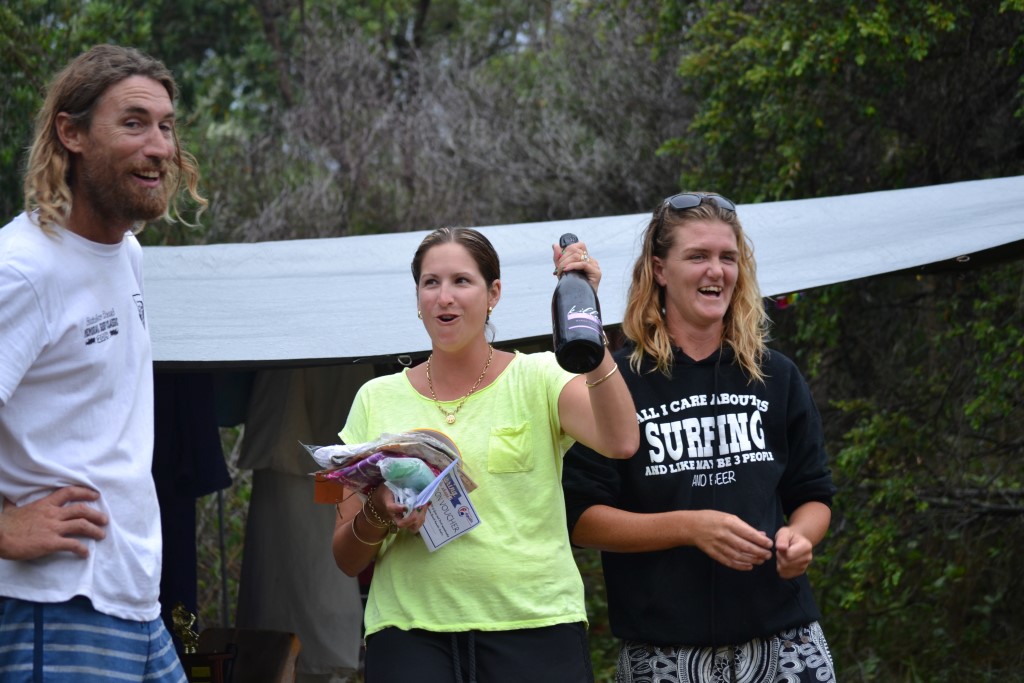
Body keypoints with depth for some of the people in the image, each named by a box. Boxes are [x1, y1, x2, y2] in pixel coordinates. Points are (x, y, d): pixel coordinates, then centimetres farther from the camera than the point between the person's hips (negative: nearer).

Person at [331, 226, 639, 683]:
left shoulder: (538, 379, 5)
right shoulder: (377, 399, 10)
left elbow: (620, 442, -17)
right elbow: (346, 560, 12)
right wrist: (378, 515, -11)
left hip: (534, 625, -1)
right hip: (411, 631, 1)